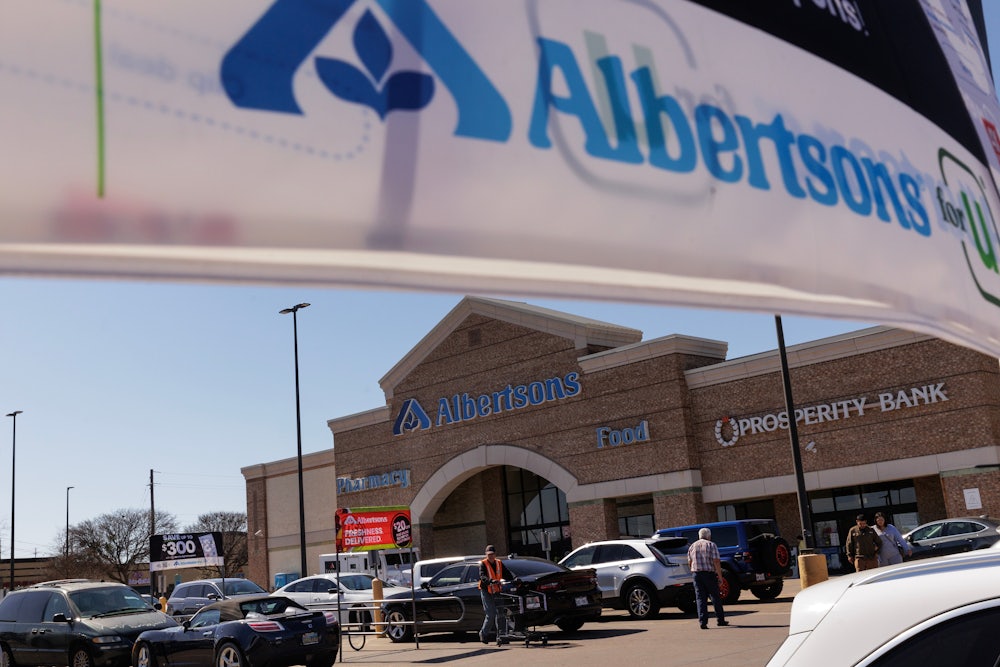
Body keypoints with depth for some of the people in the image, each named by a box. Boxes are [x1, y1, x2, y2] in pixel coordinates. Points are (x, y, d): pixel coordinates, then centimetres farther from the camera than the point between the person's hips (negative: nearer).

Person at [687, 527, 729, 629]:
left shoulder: (692, 546, 12)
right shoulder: (711, 545, -2)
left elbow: (690, 562, 12)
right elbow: (716, 561, -11)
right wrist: (720, 576, -8)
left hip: (696, 574, 3)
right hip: (709, 574, -3)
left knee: (700, 598, 3)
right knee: (716, 597, 9)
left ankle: (703, 622, -4)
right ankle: (720, 620, 16)